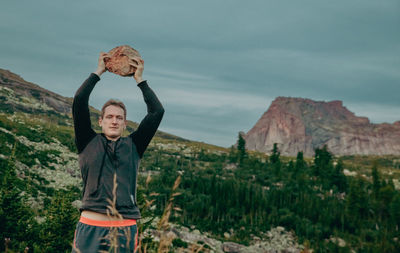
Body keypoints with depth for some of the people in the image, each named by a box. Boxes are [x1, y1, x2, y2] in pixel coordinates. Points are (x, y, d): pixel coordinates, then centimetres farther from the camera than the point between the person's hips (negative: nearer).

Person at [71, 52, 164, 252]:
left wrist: (139, 80, 11)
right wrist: (98, 72, 9)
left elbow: (157, 112, 8)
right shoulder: (88, 143, 10)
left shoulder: (133, 146, 13)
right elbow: (79, 102, 2)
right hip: (90, 227, -1)